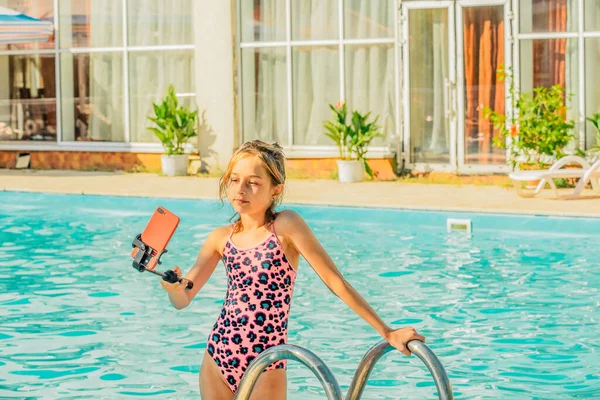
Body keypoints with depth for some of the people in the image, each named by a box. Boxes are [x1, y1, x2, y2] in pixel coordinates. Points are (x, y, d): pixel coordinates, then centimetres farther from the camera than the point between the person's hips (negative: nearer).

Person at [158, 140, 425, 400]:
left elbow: (335, 281, -10)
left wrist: (387, 333, -13)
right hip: (217, 359, 5)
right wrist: (174, 286, -19)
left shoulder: (286, 225, -8)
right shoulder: (221, 238, 6)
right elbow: (182, 300, 5)